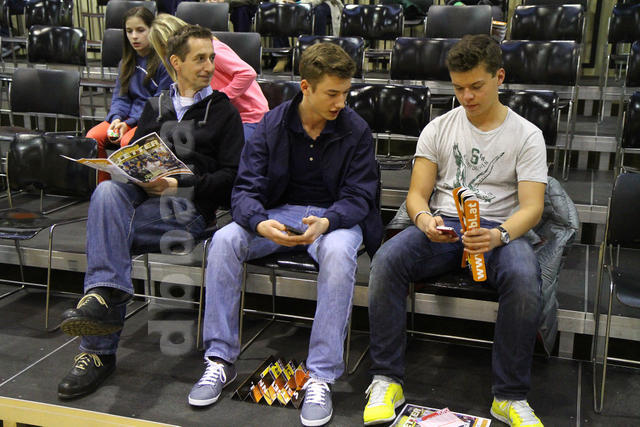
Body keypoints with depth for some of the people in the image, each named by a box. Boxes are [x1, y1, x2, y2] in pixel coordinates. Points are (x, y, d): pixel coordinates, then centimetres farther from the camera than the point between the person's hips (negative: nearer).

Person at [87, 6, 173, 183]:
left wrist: (129, 123, -17)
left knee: (128, 141, -34)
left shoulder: (164, 61, -8)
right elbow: (120, 96, 13)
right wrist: (116, 118, -10)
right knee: (93, 136, -16)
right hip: (127, 116, 6)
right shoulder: (127, 62, 15)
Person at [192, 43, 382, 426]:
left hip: (336, 217, -2)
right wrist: (260, 223, -31)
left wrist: (326, 222, -32)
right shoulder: (272, 125, -2)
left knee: (338, 252, -38)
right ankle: (221, 360, -13)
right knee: (224, 240, -24)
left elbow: (358, 197, -9)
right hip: (281, 213, 3)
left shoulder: (356, 130, -7)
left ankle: (321, 377, -31)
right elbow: (246, 189, -7)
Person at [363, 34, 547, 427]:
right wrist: (424, 219, -19)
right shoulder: (438, 129, 12)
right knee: (386, 260, -29)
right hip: (441, 228, 2)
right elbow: (417, 193, 7)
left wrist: (499, 235, -27)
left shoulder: (527, 135, 6)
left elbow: (532, 207, -4)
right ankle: (388, 380, -18)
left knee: (524, 277, -36)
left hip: (499, 229, -1)